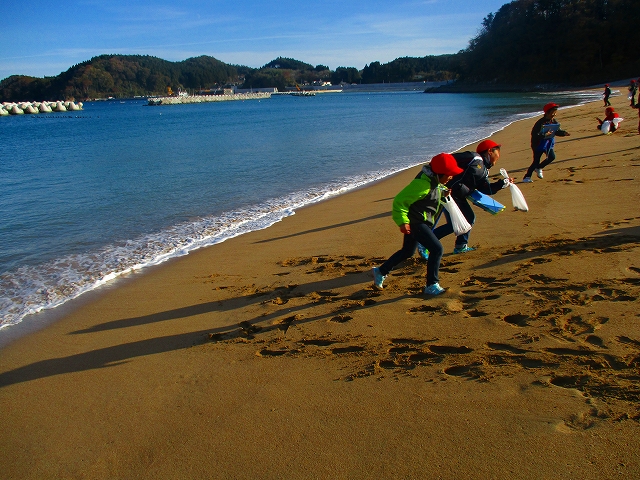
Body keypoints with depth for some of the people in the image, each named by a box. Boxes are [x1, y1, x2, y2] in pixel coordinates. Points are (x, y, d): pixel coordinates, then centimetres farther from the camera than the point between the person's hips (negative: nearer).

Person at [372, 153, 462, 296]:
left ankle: (381, 271, 37)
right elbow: (399, 200, -24)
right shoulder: (422, 184, -24)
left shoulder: (434, 181, 4)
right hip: (415, 222, -11)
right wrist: (402, 222, -31)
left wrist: (442, 193, 5)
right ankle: (431, 286, -5)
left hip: (422, 222, 11)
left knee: (407, 252, 22)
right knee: (437, 248, -15)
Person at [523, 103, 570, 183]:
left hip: (548, 144, 7)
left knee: (552, 157, 2)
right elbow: (534, 135, -28)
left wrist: (564, 133, -10)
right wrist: (544, 135, -41)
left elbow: (557, 131, 9)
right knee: (536, 161, -9)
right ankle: (526, 177, -2)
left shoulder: (554, 122, 0)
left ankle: (538, 168, 25)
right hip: (538, 144, -7)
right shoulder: (540, 123, -22)